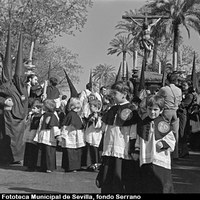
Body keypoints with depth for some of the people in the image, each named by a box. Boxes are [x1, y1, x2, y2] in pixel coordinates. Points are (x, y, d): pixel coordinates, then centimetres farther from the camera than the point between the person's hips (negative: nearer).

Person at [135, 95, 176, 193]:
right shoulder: (142, 124, 10)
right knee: (146, 187, 9)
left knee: (162, 186, -2)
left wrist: (163, 143, -17)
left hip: (160, 160, -4)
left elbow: (171, 140, 0)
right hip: (145, 160, 4)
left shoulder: (163, 124, -3)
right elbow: (139, 140, 19)